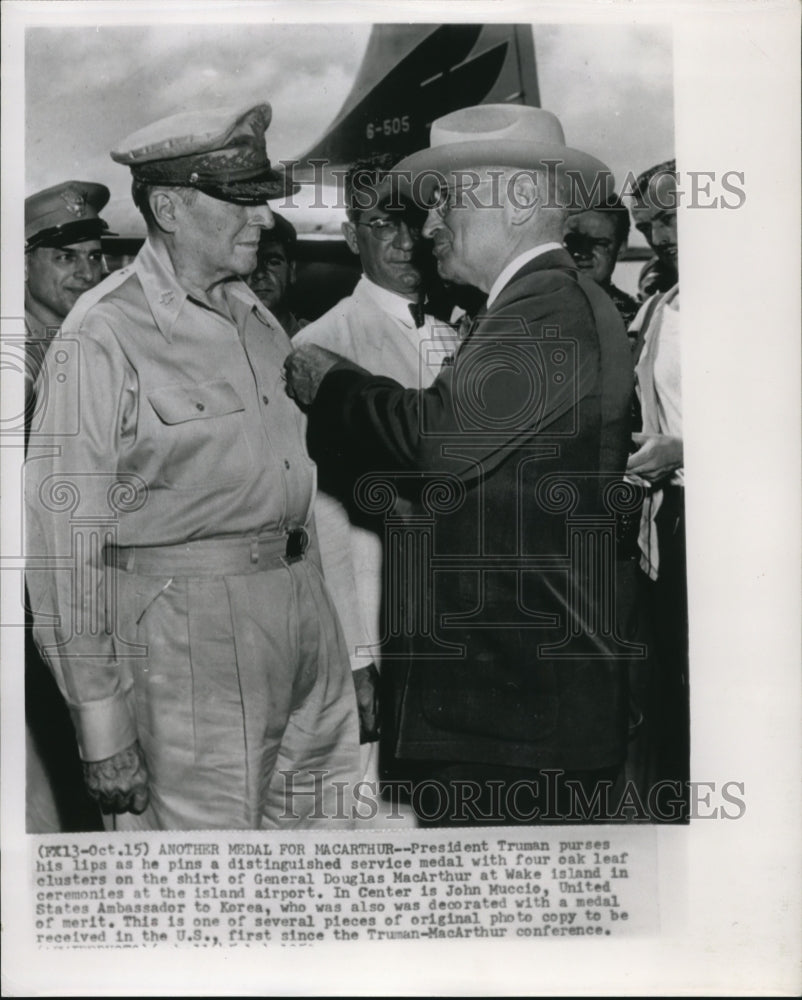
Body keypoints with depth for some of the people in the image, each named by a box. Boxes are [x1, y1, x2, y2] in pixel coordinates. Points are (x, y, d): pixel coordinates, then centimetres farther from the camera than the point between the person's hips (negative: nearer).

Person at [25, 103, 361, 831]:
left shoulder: (256, 317, 12)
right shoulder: (104, 336, -11)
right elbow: (64, 537, -11)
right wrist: (100, 720, -11)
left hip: (301, 601, 7)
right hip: (187, 626, -7)